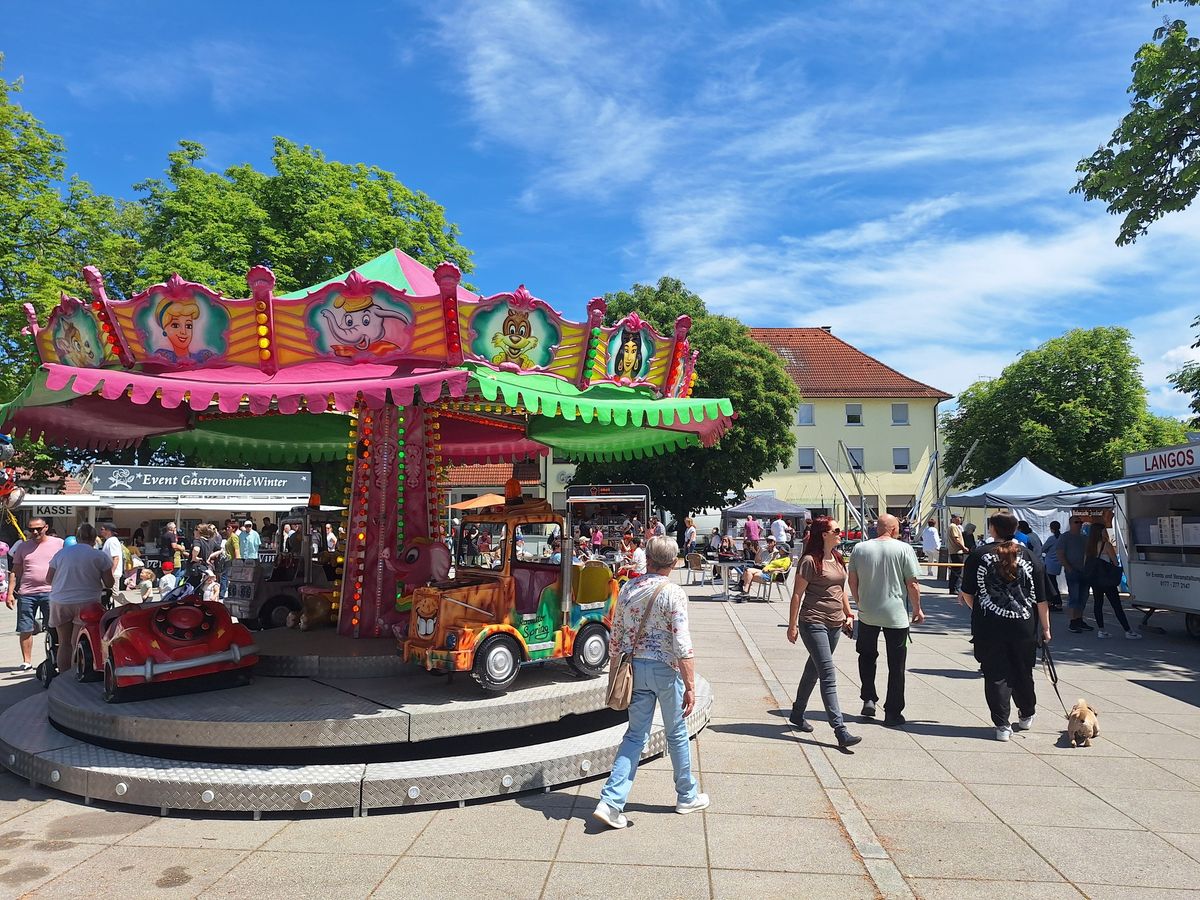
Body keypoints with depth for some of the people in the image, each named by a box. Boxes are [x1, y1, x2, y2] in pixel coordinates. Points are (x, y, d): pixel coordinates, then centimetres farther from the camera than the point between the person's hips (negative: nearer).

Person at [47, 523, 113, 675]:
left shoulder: (61, 553, 6)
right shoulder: (100, 556, -4)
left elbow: (49, 578, 11)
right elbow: (109, 583, -3)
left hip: (60, 603, 3)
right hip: (86, 602, -3)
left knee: (64, 643, 11)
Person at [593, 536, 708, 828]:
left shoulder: (628, 588, 2)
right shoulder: (673, 593, -14)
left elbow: (615, 637, 7)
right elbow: (682, 645, -18)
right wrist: (690, 687, -15)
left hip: (635, 667, 4)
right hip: (665, 670, -4)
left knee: (635, 735, 11)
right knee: (676, 733, 15)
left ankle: (611, 801, 2)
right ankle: (687, 796, 32)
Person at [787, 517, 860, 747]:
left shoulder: (837, 558, 10)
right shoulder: (810, 561, -13)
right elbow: (797, 594, -11)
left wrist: (848, 614, 17)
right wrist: (792, 625, -11)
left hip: (834, 624, 8)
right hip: (814, 623, -8)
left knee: (814, 670, 18)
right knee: (829, 676, -10)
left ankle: (797, 713, 33)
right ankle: (840, 731, -10)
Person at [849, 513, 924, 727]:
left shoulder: (860, 548, -1)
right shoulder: (904, 549, -9)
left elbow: (852, 580, 4)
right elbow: (912, 584, -8)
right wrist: (917, 609, 6)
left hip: (867, 613, 3)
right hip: (896, 615, -2)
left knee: (867, 656, 23)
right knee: (896, 665, 8)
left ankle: (868, 699, 16)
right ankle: (893, 712, 12)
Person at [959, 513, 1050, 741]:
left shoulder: (979, 555, -4)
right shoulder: (1030, 557, 1)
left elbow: (967, 594, 0)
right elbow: (1041, 599, 2)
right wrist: (1045, 628, 10)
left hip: (989, 626, -2)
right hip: (1023, 626, 3)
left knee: (996, 675, 4)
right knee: (1023, 673, 19)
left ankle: (1002, 725, 3)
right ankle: (1027, 716, 39)